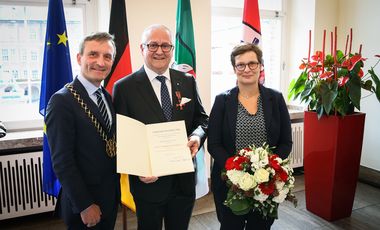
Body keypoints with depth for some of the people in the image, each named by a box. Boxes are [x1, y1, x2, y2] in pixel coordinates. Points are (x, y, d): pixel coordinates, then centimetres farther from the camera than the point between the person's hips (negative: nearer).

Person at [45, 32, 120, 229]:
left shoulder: (108, 97, 5)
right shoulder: (62, 101, -18)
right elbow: (62, 161, -19)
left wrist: (115, 191, 3)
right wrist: (85, 205, -17)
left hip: (111, 197, 7)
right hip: (83, 204, -7)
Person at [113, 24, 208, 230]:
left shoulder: (188, 81, 2)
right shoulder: (124, 87, -9)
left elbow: (202, 118, 9)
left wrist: (197, 136, -13)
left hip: (184, 180, 4)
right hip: (148, 181, -3)